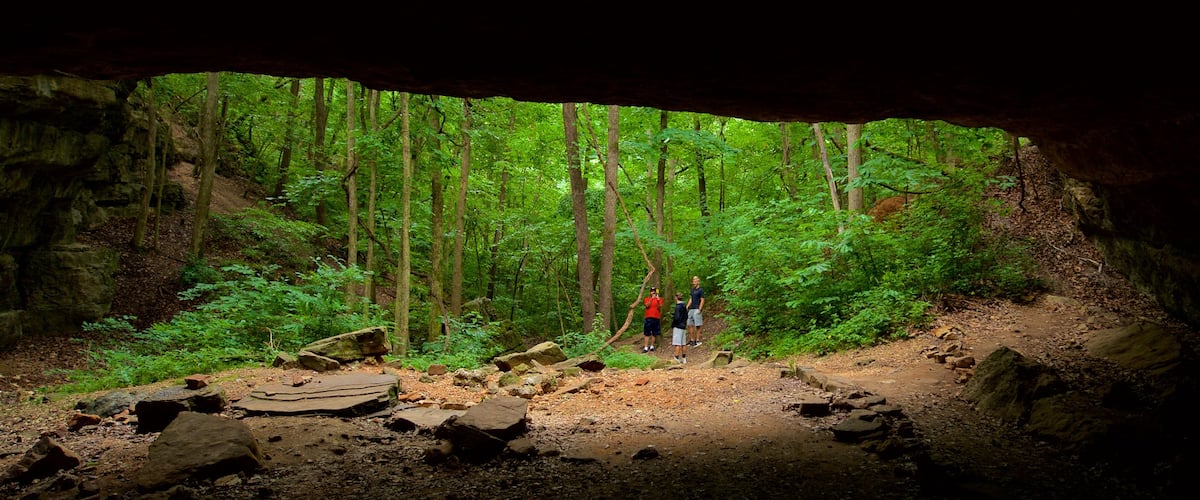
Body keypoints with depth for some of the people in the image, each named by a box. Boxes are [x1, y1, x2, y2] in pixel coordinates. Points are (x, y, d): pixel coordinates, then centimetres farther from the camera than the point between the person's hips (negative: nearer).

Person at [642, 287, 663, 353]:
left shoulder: (659, 299, 8)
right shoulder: (647, 299, 8)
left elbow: (660, 307, -6)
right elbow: (647, 305, -11)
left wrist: (658, 300, -21)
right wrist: (652, 298, -22)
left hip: (656, 318, 1)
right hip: (648, 318, -1)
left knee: (654, 333, 4)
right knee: (646, 333, -5)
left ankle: (652, 346, 13)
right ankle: (646, 347, -6)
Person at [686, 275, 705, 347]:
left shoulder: (700, 290, -5)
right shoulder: (692, 289, 17)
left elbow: (702, 301, -9)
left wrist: (699, 310, -16)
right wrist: (687, 306, 12)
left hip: (697, 309, -8)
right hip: (691, 309, 8)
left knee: (697, 325, -5)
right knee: (689, 325, 7)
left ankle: (697, 340, 0)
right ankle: (691, 340, 13)